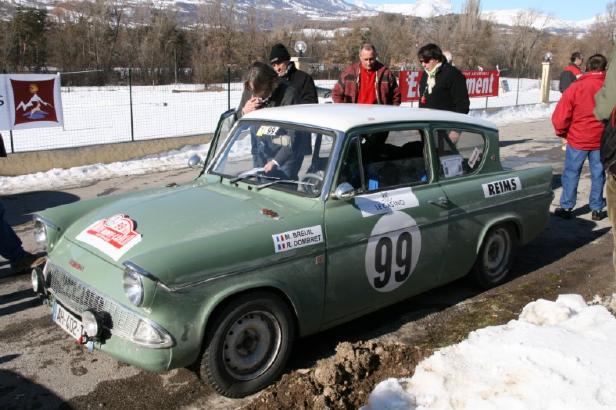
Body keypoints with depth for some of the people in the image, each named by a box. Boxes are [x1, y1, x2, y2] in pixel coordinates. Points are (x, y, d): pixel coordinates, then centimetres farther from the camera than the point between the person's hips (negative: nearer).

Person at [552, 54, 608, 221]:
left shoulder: (575, 87, -11)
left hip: (578, 139, -2)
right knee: (598, 175, 12)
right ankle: (597, 209, 18)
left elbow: (559, 117, -11)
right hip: (601, 141, 2)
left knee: (571, 173, 10)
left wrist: (562, 132, 6)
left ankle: (566, 207, 14)